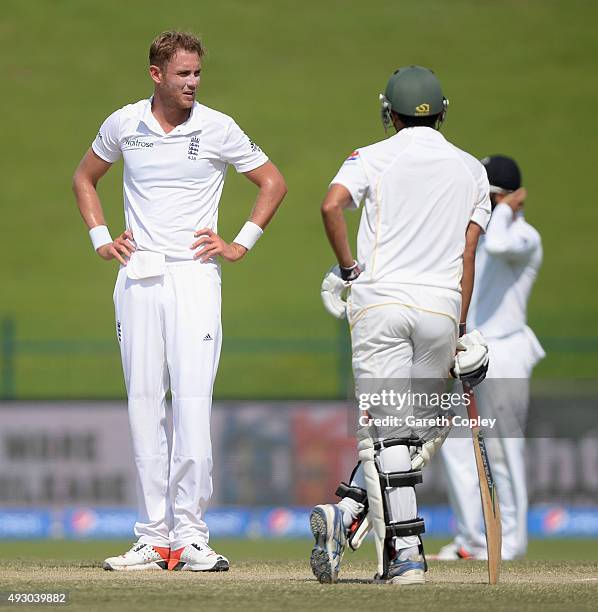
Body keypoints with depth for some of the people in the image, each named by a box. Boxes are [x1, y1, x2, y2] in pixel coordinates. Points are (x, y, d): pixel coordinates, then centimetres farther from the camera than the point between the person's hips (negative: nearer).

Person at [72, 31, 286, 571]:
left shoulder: (217, 129, -1)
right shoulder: (124, 125, 5)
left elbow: (273, 182, 10)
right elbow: (85, 177, 23)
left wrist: (241, 244, 3)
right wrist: (100, 238, 12)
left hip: (194, 275, -3)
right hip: (137, 276, 3)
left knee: (193, 404, -12)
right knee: (144, 404, 2)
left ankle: (190, 536, -11)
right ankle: (153, 537, 5)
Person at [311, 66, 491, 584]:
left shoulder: (374, 157, 7)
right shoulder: (471, 169, 14)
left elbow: (332, 205, -13)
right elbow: (468, 254, 7)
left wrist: (348, 269, 0)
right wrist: (460, 331, 8)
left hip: (380, 302, -2)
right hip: (441, 307, 2)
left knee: (387, 432, -4)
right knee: (418, 426, 15)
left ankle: (405, 555, -14)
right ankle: (348, 515, 3)